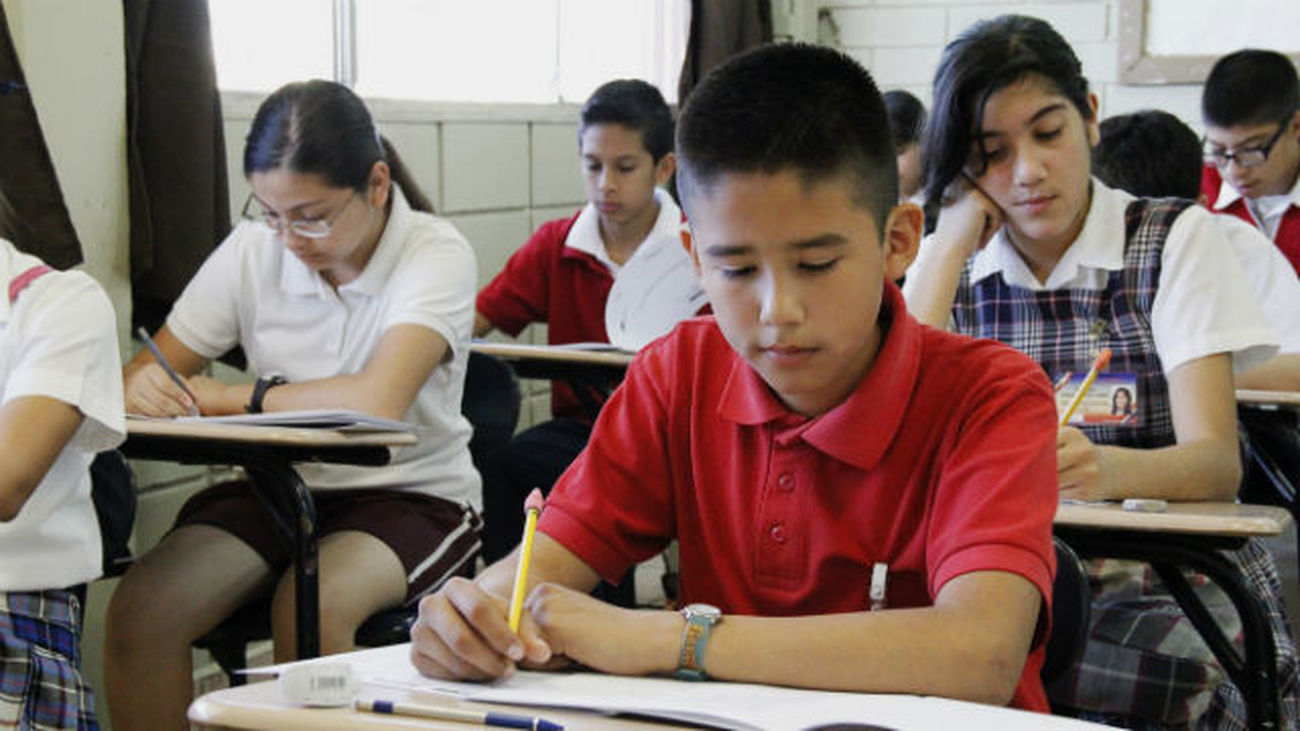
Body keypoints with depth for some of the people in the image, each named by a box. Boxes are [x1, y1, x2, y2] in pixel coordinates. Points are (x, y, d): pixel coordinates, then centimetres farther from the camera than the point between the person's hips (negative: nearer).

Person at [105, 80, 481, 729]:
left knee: (308, 609, -35)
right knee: (141, 609, -22)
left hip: (412, 496, -4)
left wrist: (225, 398, -18)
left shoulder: (437, 255, -14)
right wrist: (136, 389, -24)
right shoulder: (254, 248, 0)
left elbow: (377, 402, -28)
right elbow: (153, 368, 3)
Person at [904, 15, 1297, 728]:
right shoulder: (949, 260, 9)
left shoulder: (1175, 237, 1)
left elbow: (1216, 461, -12)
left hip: (1177, 588, -1)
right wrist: (953, 240, -5)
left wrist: (1102, 468, -35)